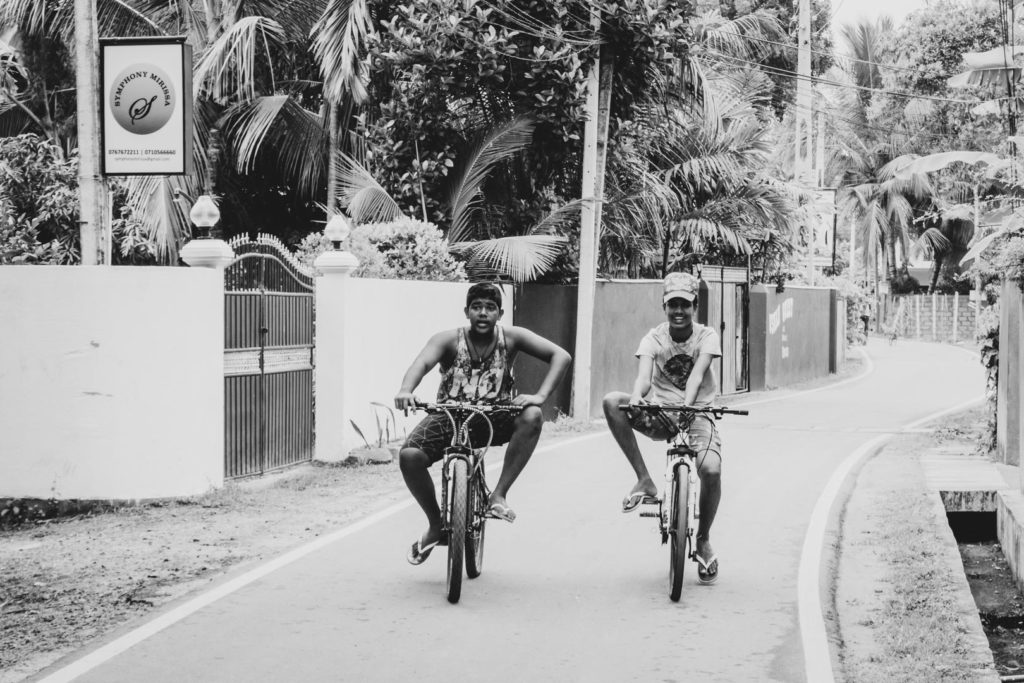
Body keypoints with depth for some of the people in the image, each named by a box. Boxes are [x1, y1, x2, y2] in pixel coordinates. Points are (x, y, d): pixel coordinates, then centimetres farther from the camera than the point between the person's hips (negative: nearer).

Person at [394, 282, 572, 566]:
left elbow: (561, 356, -16)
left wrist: (540, 396, -32)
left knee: (531, 416, -31)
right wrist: (406, 390, -55)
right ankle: (435, 524, 1)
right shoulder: (449, 340, -13)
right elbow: (422, 362, -32)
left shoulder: (510, 337, -10)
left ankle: (499, 494, -19)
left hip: (495, 418, 0)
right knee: (409, 456, -24)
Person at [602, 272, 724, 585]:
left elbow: (697, 373, -25)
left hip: (696, 413, -1)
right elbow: (644, 376, -23)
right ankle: (645, 480, -19)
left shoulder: (706, 336, -6)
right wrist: (636, 400, -46)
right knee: (612, 402, -27)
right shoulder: (653, 338, -5)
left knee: (711, 469, -29)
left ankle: (703, 539, 1)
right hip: (659, 413, 2)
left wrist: (687, 404, -45)